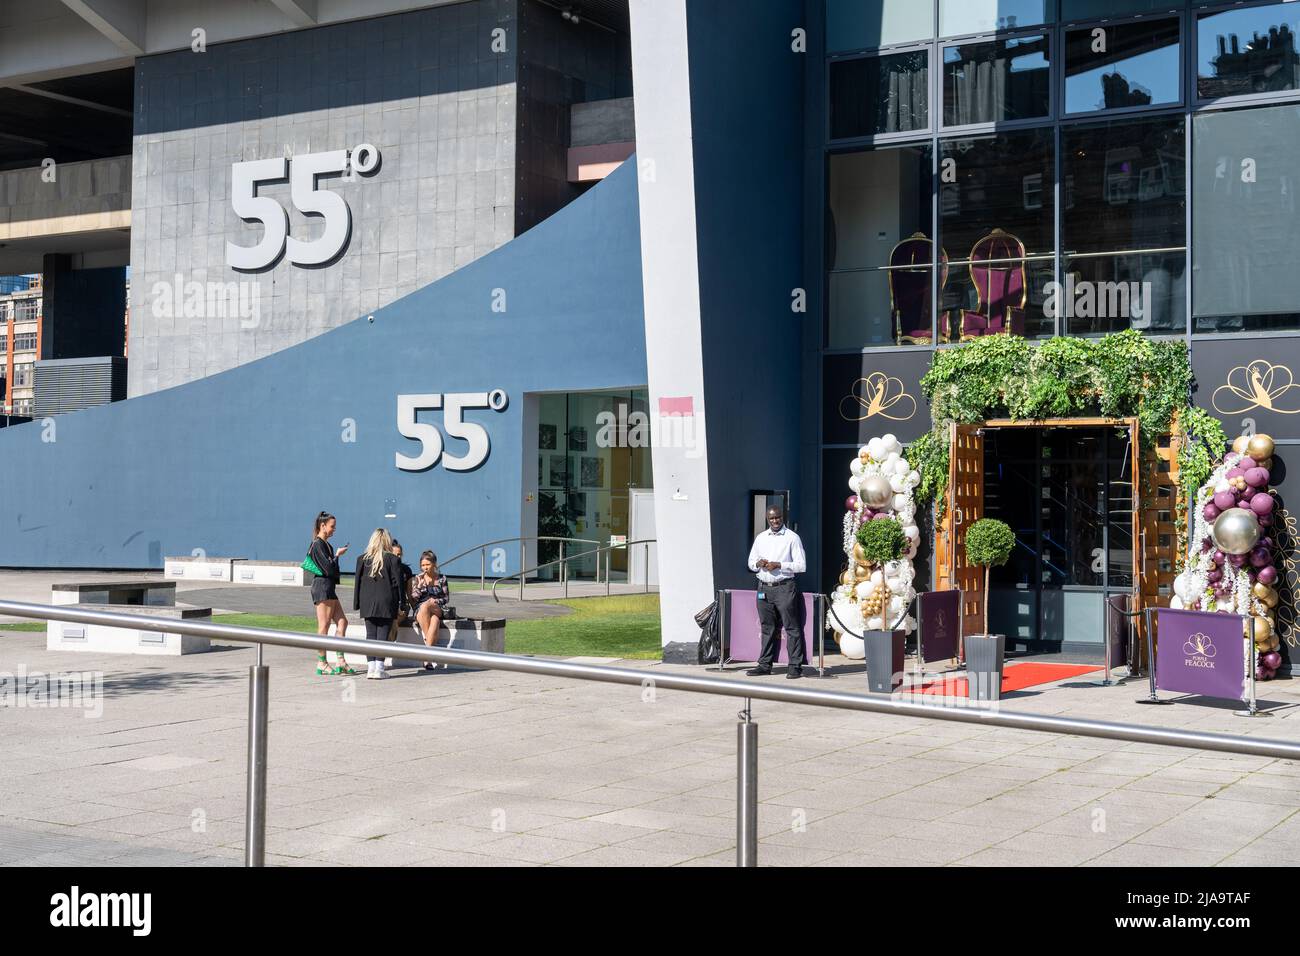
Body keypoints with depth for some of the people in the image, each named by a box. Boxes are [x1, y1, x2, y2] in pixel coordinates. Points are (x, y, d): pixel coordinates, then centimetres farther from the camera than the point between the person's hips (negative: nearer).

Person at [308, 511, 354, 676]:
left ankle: (340, 662, 7)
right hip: (322, 586, -10)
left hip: (329, 588, 10)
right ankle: (322, 664, -1)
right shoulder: (318, 545, -11)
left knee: (342, 622, 7)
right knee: (324, 625, -6)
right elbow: (328, 568, -17)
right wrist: (338, 555, -5)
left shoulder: (326, 545, 18)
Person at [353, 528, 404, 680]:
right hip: (387, 603, -2)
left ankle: (371, 667, 4)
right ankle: (379, 668, -4)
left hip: (368, 603, 2)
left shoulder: (362, 559, 3)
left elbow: (358, 582, 5)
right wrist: (400, 603, 3)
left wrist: (357, 603, 11)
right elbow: (397, 582, -4)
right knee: (383, 635, 0)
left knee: (370, 635, 7)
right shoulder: (393, 560, -4)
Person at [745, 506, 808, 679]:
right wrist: (758, 563, -3)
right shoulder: (760, 538, 15)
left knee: (791, 627, -5)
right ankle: (765, 664, 14)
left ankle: (795, 666, -5)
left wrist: (779, 565, -15)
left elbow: (801, 565, -6)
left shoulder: (792, 538, -1)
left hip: (784, 587, -5)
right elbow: (751, 563, 20)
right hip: (764, 587, 5)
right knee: (767, 628, 9)